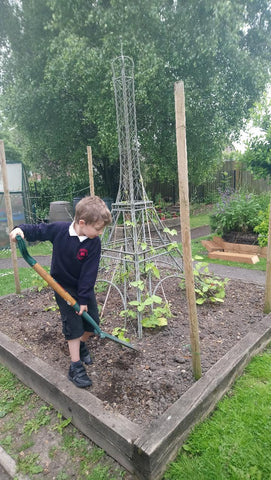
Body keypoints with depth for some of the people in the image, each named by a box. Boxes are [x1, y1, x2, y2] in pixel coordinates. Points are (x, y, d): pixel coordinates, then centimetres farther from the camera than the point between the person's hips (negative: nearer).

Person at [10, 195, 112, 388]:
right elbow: (38, 231, -3)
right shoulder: (59, 229, -21)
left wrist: (84, 298, -16)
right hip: (64, 287, -2)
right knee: (74, 327, 0)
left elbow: (89, 273, -17)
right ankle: (76, 367, 15)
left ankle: (81, 344, 41)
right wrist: (22, 230, -24)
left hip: (84, 287, 3)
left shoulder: (94, 242, -18)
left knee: (93, 323, 10)